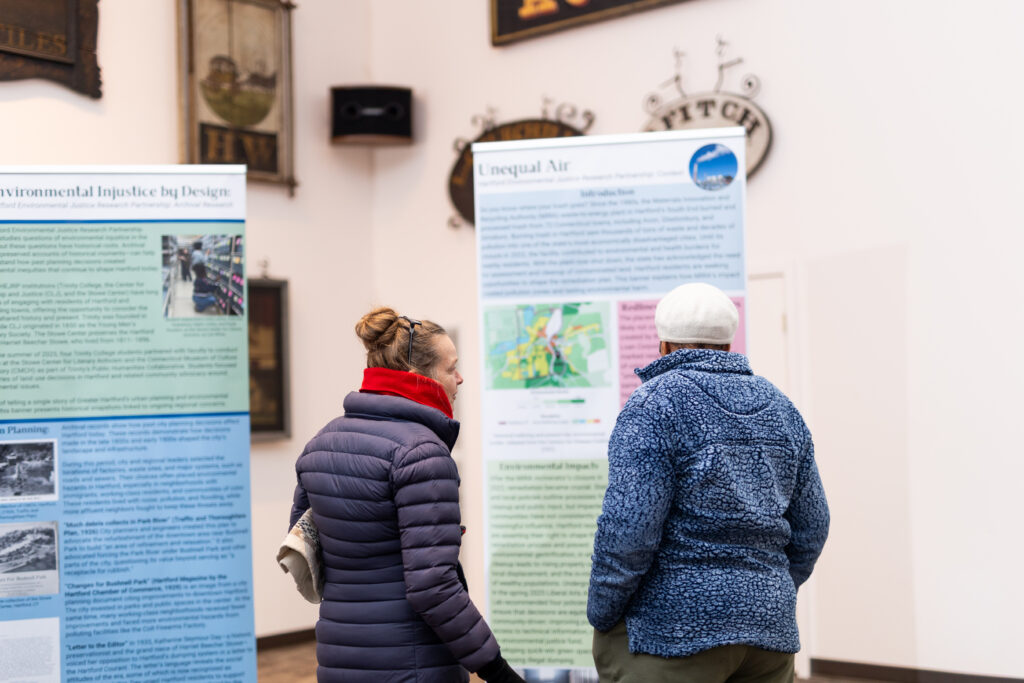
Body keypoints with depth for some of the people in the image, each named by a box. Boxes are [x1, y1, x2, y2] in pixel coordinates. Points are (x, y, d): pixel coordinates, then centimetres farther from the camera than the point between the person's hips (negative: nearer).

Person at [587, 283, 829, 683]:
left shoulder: (655, 405, -9)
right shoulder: (779, 407, 11)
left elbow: (629, 526, -18)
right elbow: (810, 529, 14)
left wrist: (601, 614, -5)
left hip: (672, 628, -6)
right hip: (768, 627, 7)